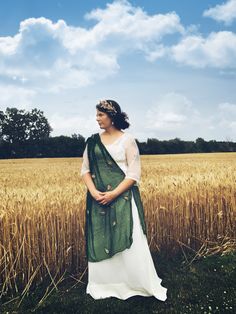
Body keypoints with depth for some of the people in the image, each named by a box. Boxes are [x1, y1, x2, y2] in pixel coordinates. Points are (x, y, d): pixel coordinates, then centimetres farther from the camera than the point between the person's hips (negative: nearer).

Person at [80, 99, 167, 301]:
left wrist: (113, 194, -17)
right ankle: (105, 285, 28)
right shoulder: (93, 141, 7)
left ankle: (144, 284, 19)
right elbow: (85, 169, 7)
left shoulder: (127, 139, -4)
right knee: (100, 242, 10)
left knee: (129, 242, -1)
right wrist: (93, 192, -10)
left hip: (123, 198, -4)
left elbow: (134, 174, -8)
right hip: (98, 200, 4)